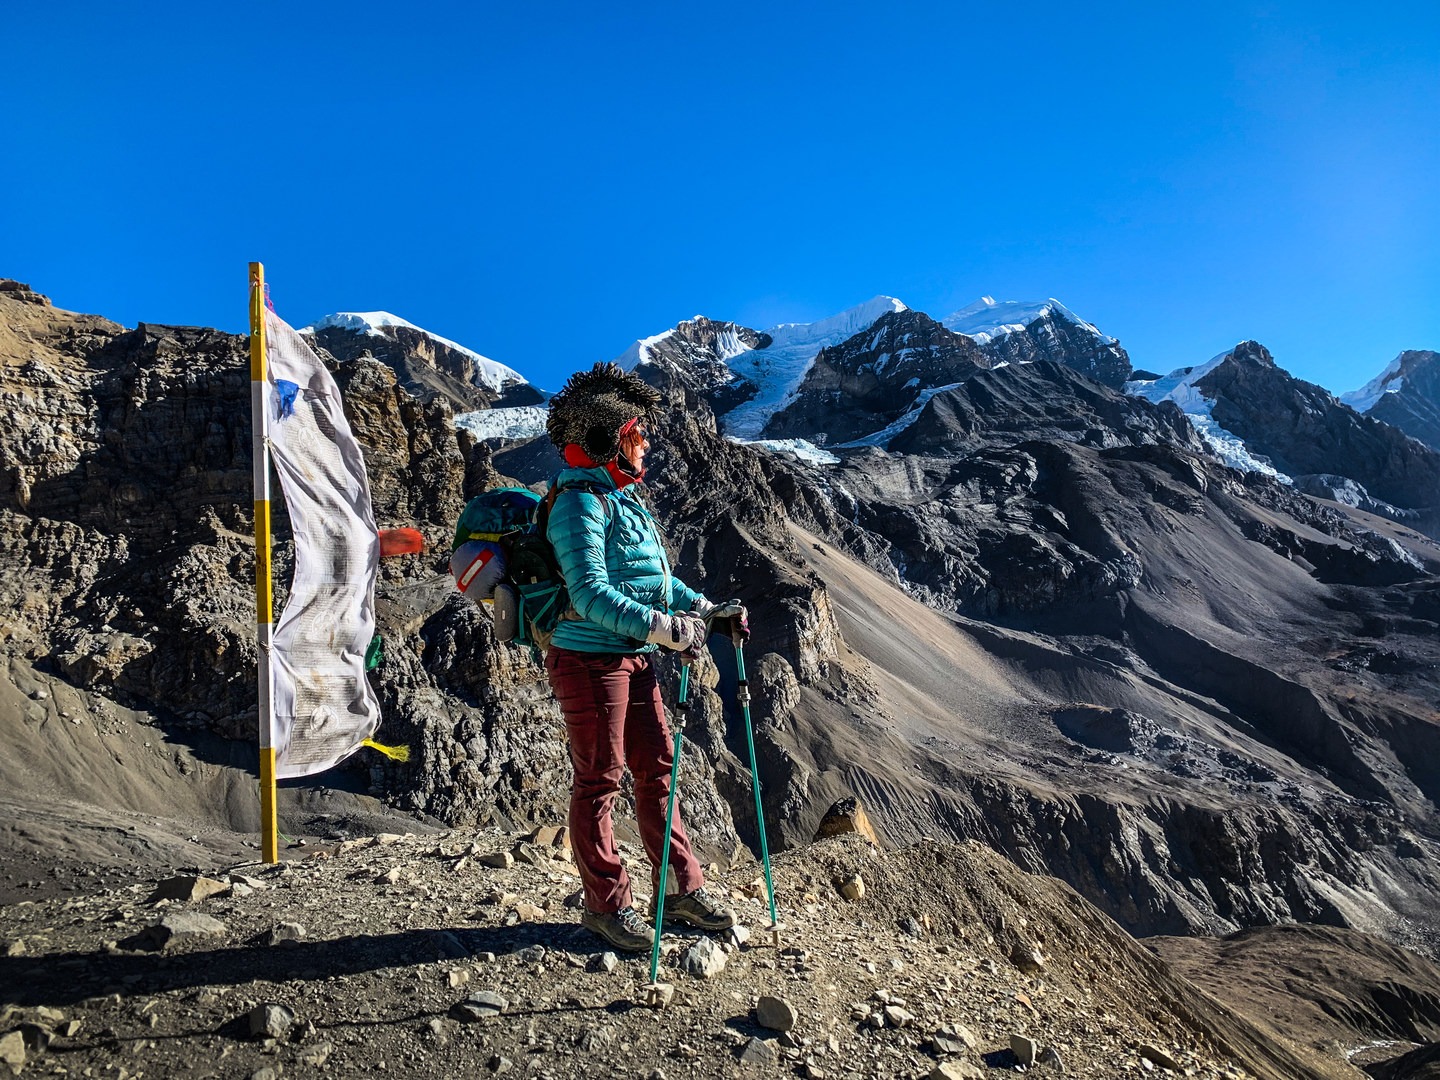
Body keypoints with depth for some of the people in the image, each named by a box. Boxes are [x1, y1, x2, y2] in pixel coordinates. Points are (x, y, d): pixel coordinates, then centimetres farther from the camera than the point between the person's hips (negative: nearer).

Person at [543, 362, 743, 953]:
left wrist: (706, 609, 7)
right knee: (599, 781, 5)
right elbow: (591, 596, -26)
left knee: (657, 769, 14)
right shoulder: (580, 505, -16)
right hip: (590, 660, -9)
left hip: (634, 658, 9)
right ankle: (607, 903, 21)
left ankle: (683, 887, 28)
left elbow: (657, 577, 18)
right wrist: (666, 627, -31)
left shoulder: (623, 499, 13)